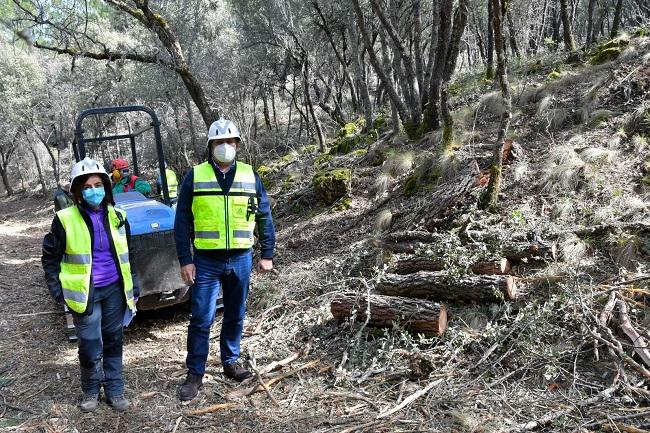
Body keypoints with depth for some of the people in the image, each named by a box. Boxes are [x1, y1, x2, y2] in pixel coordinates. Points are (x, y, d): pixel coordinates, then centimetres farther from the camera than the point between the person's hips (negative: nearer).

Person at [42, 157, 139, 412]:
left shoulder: (116, 216, 3)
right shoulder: (65, 219, -8)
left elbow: (127, 255, 12)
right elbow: (50, 257, 1)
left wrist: (133, 286, 9)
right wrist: (57, 290, -5)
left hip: (114, 290, 3)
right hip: (85, 293, -3)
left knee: (113, 341, 11)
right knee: (90, 348, 0)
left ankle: (114, 391, 25)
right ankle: (90, 391, 24)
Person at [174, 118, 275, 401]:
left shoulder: (250, 176, 5)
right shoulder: (194, 176, -1)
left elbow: (264, 217, 9)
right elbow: (182, 222, -1)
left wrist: (267, 255, 6)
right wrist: (185, 261, -6)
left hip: (241, 260, 2)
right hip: (206, 261, -2)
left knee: (236, 315, 15)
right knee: (201, 319, 1)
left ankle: (231, 361, 33)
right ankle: (195, 373, 14)